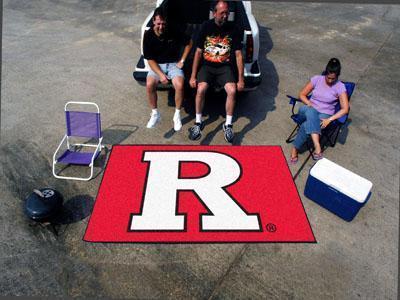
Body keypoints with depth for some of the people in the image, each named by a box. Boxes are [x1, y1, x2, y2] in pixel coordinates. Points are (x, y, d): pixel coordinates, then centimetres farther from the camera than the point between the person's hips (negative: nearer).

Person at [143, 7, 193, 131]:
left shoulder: (174, 32, -11)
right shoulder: (148, 35, -10)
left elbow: (189, 43, 4)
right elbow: (150, 59, -8)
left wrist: (182, 61, -2)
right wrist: (160, 74, -21)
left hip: (173, 64, -1)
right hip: (157, 65, 1)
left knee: (179, 86, -30)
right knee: (149, 85, -28)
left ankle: (177, 115, -7)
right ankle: (155, 114, -5)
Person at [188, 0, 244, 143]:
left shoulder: (233, 29, -1)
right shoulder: (206, 26, -3)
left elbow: (238, 55, 0)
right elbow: (198, 52, -1)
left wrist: (241, 79, -5)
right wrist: (193, 76, -6)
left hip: (225, 66, 1)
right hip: (207, 65, 0)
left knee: (232, 91, -26)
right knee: (201, 89, -28)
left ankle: (228, 125, -8)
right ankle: (198, 123, -9)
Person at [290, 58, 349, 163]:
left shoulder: (340, 87, -6)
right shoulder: (317, 79, 1)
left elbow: (345, 109, -10)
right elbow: (302, 95, 5)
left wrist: (329, 119, -21)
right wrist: (310, 105, -12)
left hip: (324, 115, -2)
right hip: (309, 111, 2)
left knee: (306, 125, -36)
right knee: (310, 111, -39)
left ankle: (295, 149, -18)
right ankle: (317, 146, -47)